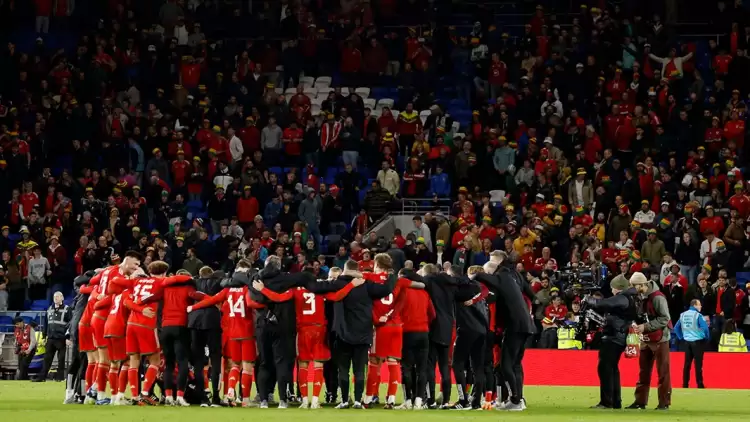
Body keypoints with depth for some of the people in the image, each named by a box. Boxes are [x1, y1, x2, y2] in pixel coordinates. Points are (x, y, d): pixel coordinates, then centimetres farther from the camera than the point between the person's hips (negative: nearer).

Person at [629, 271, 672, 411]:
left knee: (663, 371, -3)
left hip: (659, 339, -8)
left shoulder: (657, 297, -17)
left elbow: (664, 319, -21)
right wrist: (637, 325, -1)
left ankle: (664, 402, -1)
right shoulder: (640, 297, 8)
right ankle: (640, 401, 14)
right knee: (643, 371, 9)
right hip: (646, 339, 8)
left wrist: (645, 326, -23)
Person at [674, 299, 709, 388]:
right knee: (698, 364, -3)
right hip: (697, 341, -5)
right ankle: (700, 384, -3)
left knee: (687, 364, 9)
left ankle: (685, 384, 9)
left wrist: (681, 337, 19)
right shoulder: (698, 315, -12)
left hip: (687, 342, 5)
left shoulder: (683, 315, 6)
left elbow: (676, 328, 12)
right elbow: (705, 327, -18)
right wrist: (707, 337, -1)